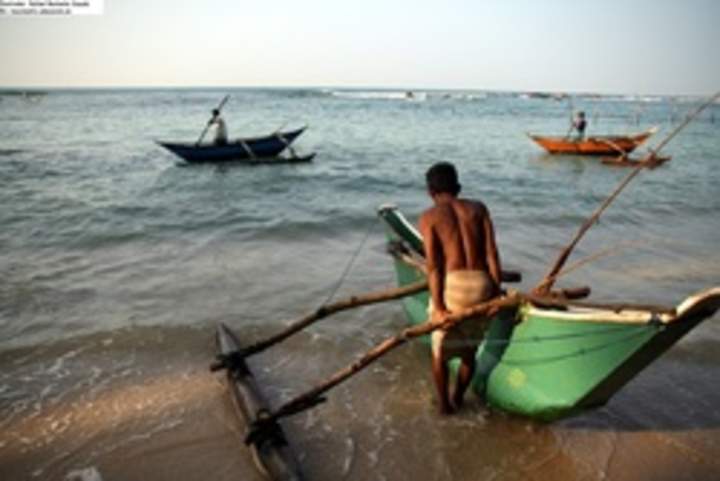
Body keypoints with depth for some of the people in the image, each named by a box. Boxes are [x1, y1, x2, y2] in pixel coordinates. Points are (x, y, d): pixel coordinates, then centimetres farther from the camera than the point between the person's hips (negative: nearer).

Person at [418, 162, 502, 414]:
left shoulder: (428, 217, 3)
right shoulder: (478, 208, 11)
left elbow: (433, 264, -7)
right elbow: (492, 253, 1)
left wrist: (438, 307, -10)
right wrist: (496, 292, 4)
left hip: (451, 285, -3)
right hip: (481, 284, 3)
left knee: (440, 349, 21)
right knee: (469, 348, 24)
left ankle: (444, 404, 33)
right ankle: (458, 398, 41)